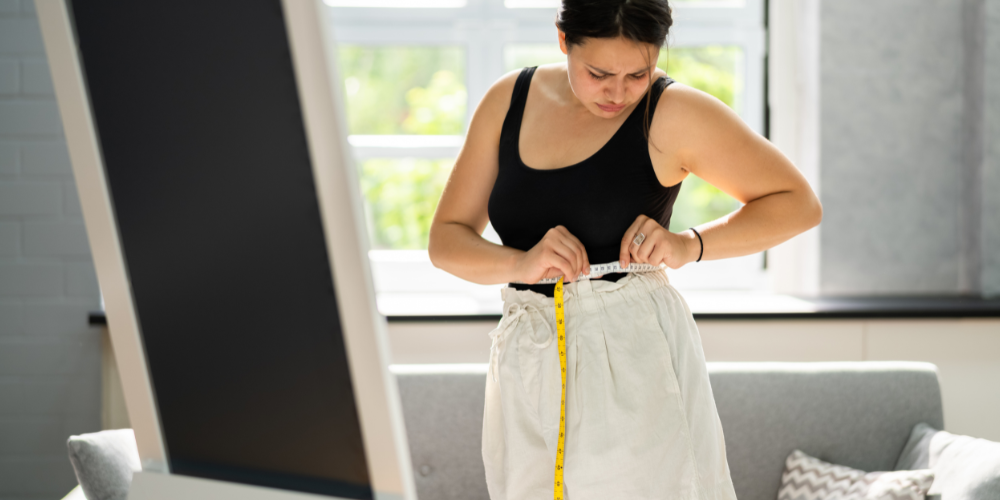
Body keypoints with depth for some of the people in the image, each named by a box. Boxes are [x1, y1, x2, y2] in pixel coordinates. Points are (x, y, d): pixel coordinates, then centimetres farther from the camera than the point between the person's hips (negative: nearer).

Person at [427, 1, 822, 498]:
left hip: (635, 359, -4)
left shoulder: (673, 113, -6)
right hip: (528, 370, 4)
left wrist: (689, 246, -14)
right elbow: (445, 240, 7)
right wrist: (521, 263, -13)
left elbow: (798, 203, -1)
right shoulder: (509, 101, 6)